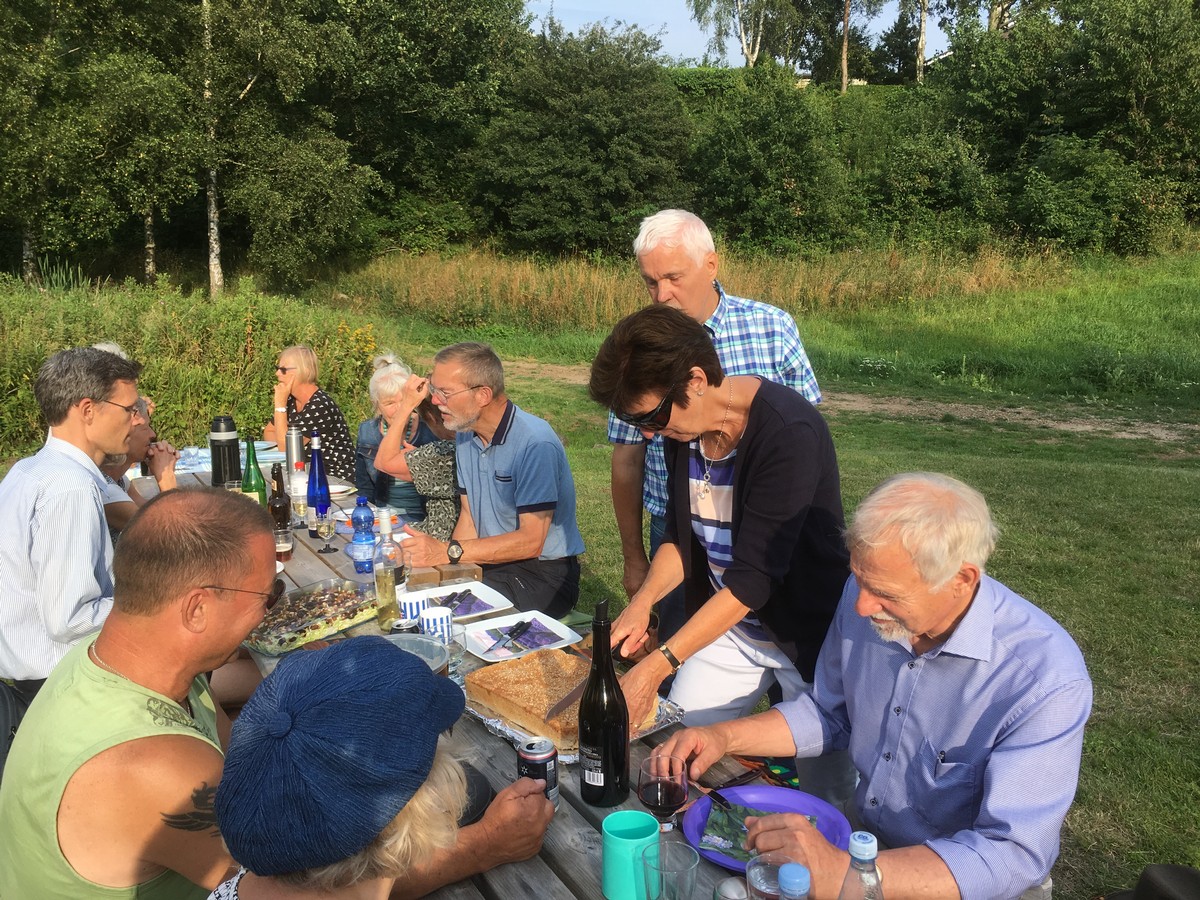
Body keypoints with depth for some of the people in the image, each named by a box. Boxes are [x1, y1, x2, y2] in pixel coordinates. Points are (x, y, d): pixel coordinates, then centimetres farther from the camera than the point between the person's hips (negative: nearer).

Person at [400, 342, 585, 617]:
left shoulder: (535, 444, -21)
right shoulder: (466, 434, 6)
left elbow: (530, 541, -22)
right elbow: (469, 515, 9)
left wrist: (449, 551, -25)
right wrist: (447, 563, -10)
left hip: (543, 574, -7)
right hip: (489, 561, 7)